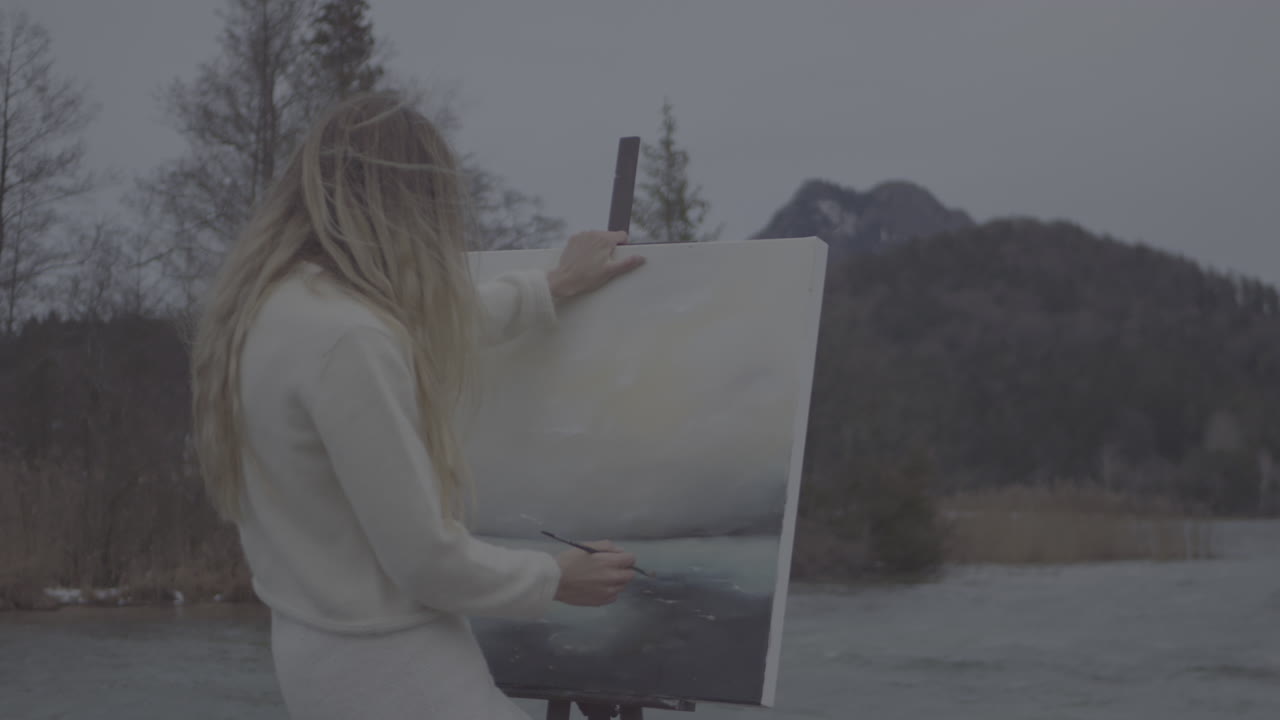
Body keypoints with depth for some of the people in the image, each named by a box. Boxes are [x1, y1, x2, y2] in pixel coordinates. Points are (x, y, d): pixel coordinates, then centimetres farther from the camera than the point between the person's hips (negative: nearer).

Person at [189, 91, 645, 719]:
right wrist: (554, 579, -4)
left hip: (318, 646, 10)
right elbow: (424, 558, -22)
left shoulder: (267, 309, 4)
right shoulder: (346, 340, -25)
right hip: (390, 667, -9)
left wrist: (552, 289, 35)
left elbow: (424, 331, 23)